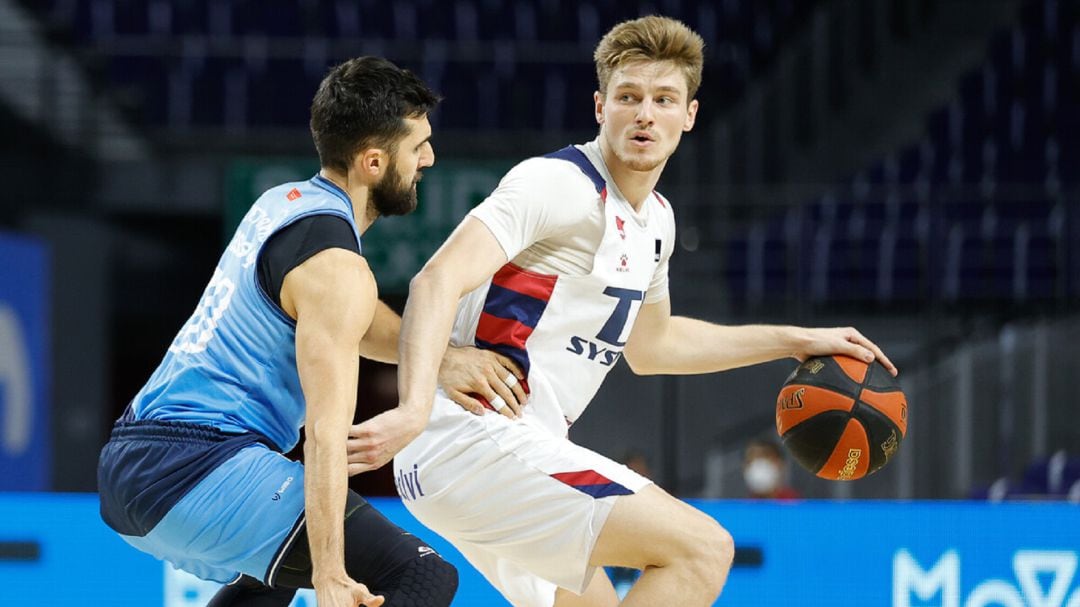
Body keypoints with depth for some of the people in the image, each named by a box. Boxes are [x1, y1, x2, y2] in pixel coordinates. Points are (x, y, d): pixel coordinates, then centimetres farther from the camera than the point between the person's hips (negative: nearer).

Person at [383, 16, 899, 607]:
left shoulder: (656, 219, 16)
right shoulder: (557, 182, -13)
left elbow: (649, 344, 35)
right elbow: (438, 281, -26)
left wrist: (796, 340, 33)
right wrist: (413, 411, -41)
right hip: (476, 439, -10)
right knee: (703, 548, -18)